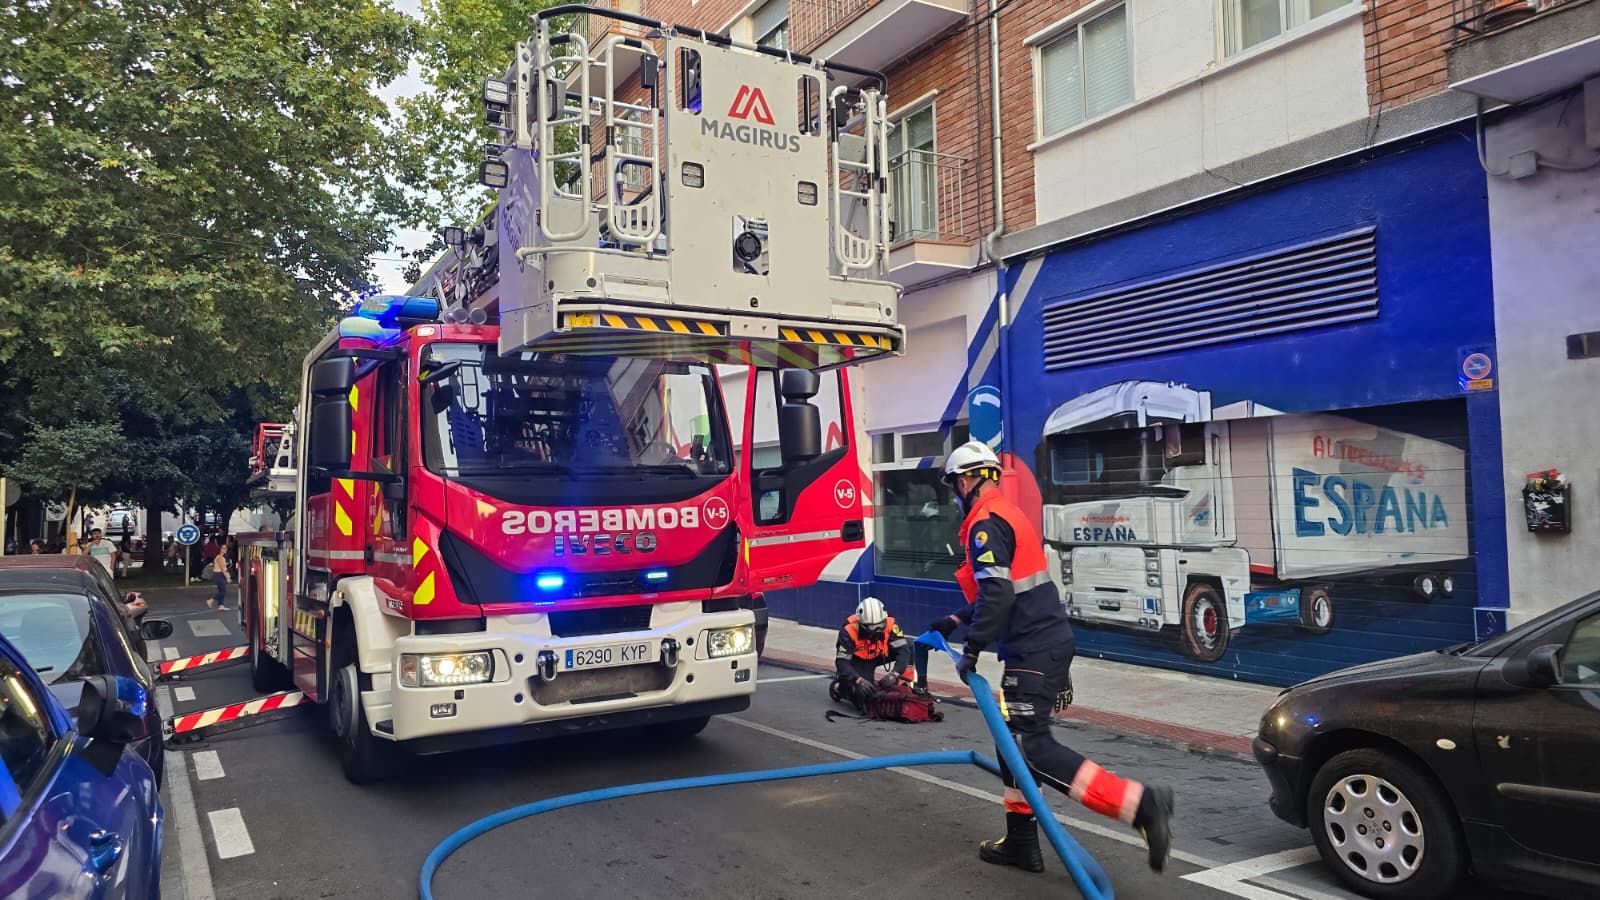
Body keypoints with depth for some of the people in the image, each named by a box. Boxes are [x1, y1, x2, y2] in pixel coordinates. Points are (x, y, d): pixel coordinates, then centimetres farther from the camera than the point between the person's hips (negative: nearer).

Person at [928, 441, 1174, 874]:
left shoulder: (986, 523, -13)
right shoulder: (1008, 514, 18)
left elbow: (997, 594, -24)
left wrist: (972, 649, -17)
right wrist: (956, 620, 27)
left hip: (1034, 651, -10)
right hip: (1048, 641, 10)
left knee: (1032, 748, -10)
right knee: (1014, 740, 16)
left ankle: (1139, 803, -15)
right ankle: (1021, 841, 23)